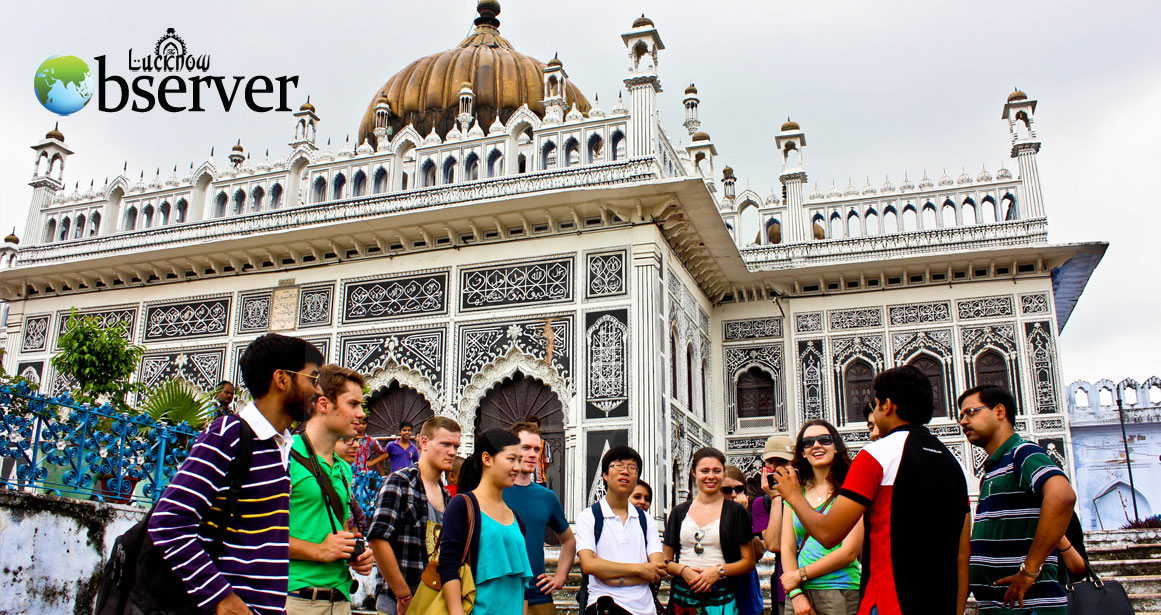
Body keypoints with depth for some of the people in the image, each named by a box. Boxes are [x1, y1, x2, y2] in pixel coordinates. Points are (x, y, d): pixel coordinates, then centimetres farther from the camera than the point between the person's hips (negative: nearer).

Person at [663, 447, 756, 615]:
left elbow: (749, 562, 2)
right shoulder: (679, 512, 11)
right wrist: (682, 570, -8)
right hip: (682, 598, 2)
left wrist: (719, 570, -13)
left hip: (721, 599, -2)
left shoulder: (736, 511, 3)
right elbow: (665, 561, 12)